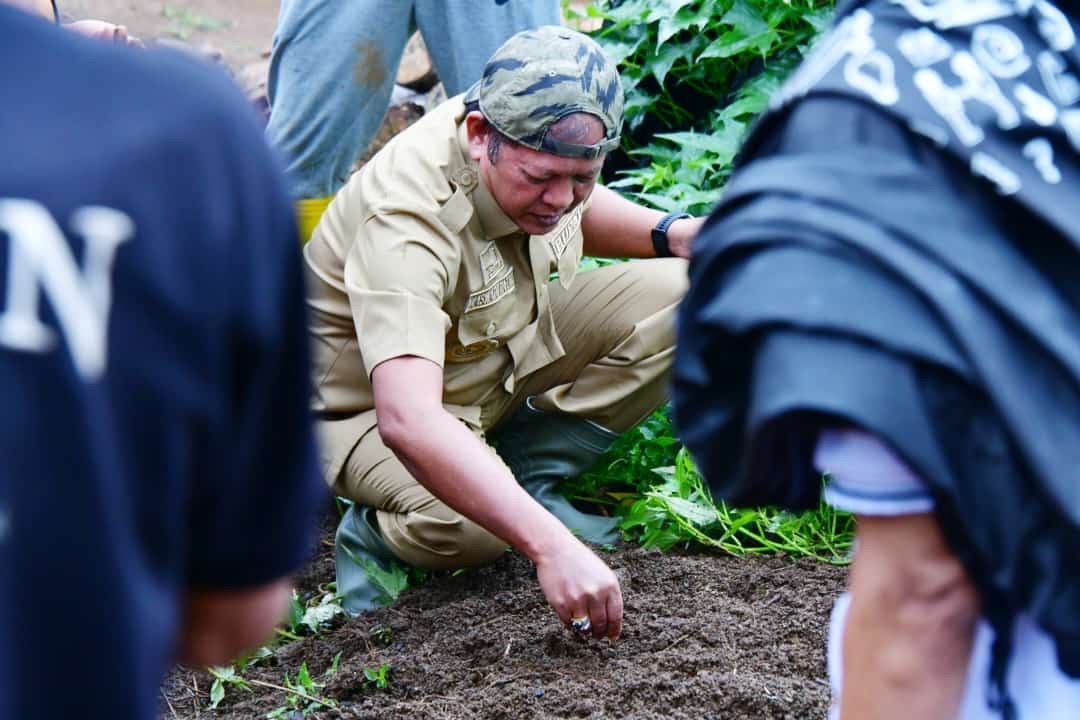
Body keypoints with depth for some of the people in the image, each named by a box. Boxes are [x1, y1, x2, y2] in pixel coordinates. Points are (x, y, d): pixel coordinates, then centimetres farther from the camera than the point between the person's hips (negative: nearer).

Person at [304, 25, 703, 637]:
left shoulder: (541, 138, -14)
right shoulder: (407, 223, -39)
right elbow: (408, 422, -52)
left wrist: (672, 233, -6)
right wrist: (551, 546, -58)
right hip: (373, 401, -7)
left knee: (684, 296, -10)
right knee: (465, 527, -39)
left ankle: (529, 470, -4)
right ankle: (379, 528, -4)